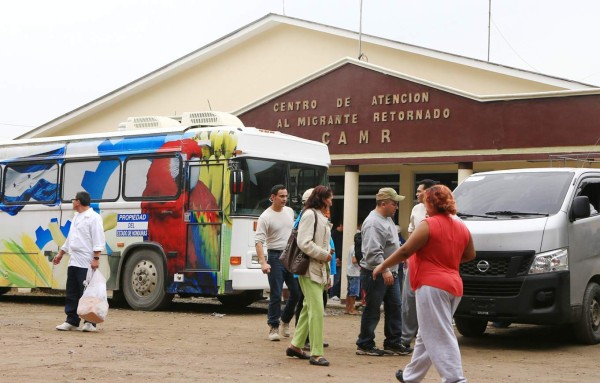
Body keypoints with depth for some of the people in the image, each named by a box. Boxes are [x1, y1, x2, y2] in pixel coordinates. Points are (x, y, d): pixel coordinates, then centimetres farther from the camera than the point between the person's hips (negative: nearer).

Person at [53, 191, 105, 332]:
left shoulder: (93, 217, -9)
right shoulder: (76, 217, 20)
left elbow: (98, 239, -15)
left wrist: (96, 258, -22)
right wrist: (60, 254, 27)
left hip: (87, 263, -9)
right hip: (73, 261, 9)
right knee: (72, 293, 10)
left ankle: (90, 322, 0)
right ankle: (72, 321, 15)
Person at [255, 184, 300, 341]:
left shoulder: (290, 211, 10)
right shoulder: (265, 217, -10)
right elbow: (259, 241, -16)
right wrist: (263, 262, -26)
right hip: (276, 257, -6)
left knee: (296, 292, 6)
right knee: (276, 294, -5)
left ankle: (285, 320, 25)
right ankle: (273, 327, 3)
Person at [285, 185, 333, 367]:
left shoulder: (322, 217, 18)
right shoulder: (310, 214, -11)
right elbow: (304, 243, -19)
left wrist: (327, 252, 7)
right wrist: (324, 255, -14)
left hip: (319, 269, 10)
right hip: (310, 268, -10)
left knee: (309, 308, 14)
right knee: (317, 309, -13)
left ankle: (295, 345, 24)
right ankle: (316, 353, -12)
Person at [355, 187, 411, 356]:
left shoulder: (387, 220, 13)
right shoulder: (373, 223, -19)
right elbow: (373, 252, -27)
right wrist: (384, 270, -31)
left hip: (390, 273, 10)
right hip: (375, 274, -10)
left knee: (394, 307, 11)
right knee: (372, 311, -2)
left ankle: (393, 343, 19)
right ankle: (364, 345, 7)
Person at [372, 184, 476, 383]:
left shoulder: (428, 225, -11)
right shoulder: (461, 227, 11)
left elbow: (405, 251, -10)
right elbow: (470, 255, 20)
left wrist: (382, 266, 2)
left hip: (432, 285, -8)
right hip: (453, 285, 8)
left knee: (440, 338, -7)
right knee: (426, 335, 18)